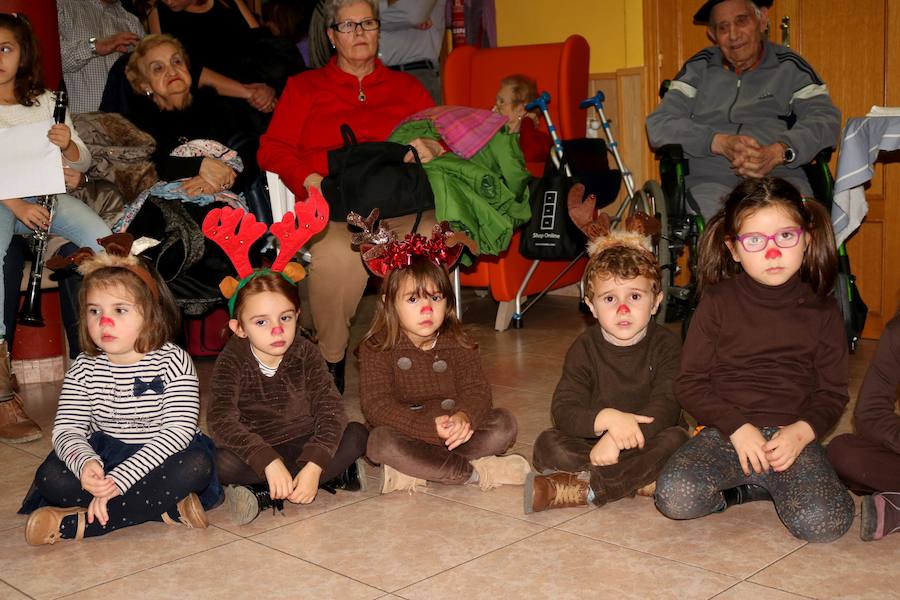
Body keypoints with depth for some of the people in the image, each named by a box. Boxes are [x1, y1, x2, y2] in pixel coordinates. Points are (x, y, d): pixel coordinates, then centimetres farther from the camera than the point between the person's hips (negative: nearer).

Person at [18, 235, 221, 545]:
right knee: (51, 476, -23)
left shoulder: (172, 362, -14)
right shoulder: (84, 369, -2)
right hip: (104, 455, 3)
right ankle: (167, 509, -25)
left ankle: (78, 523, -31)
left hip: (160, 457, -3)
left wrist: (119, 479, -34)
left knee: (196, 465, -34)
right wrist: (85, 463, -36)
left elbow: (179, 430, -24)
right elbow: (67, 429, -10)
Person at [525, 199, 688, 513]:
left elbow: (666, 407, -20)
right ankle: (642, 482, -26)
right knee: (547, 445, -23)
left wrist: (617, 439, -34)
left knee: (675, 439, -33)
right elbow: (563, 410, -14)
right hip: (593, 441, 1)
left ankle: (578, 489, -33)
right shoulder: (585, 348, -2)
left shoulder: (666, 345, -5)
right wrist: (608, 418, -35)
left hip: (645, 444, -1)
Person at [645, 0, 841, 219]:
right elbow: (658, 125, 6)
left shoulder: (789, 67, 16)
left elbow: (827, 120, 4)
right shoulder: (699, 68, 17)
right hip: (709, 180, 0)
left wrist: (778, 153, -16)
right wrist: (721, 143, -10)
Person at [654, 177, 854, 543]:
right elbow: (690, 383, 0)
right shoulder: (718, 303, 2)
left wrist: (801, 431, -12)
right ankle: (752, 488, 1)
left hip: (792, 435, 1)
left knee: (824, 522, -26)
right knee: (675, 497, -28)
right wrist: (738, 428, -12)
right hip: (726, 431, 0)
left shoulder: (821, 311, 7)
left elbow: (833, 392, 8)